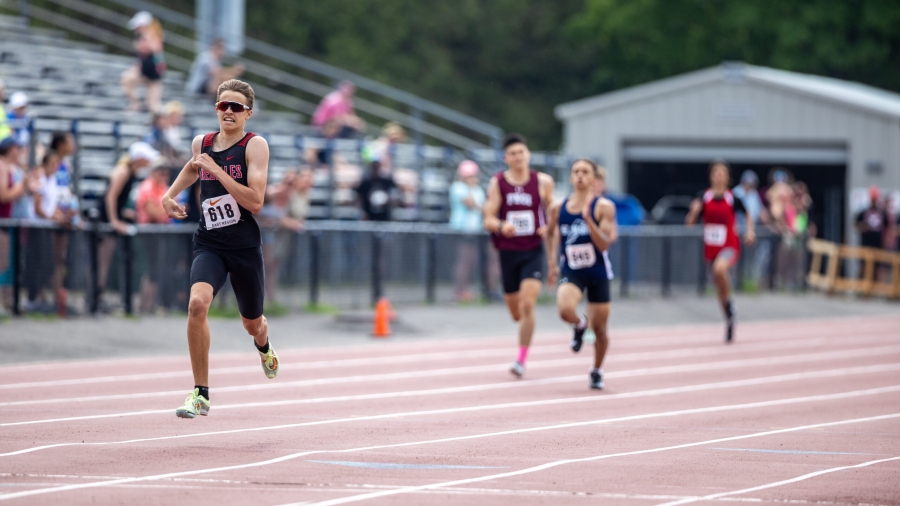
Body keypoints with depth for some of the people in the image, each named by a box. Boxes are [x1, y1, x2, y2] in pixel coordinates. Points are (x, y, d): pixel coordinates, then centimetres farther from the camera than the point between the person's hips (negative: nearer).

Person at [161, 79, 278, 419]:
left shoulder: (255, 146, -9)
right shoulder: (202, 143, 6)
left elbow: (255, 202, -20)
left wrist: (216, 170, -21)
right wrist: (170, 194, 17)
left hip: (245, 247, -2)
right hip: (209, 244, 2)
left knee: (252, 325, 16)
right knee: (197, 303, -27)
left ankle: (263, 346, 58)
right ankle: (201, 394, -19)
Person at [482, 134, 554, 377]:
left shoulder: (543, 182, -1)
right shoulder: (497, 183, -1)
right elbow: (488, 220, -4)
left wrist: (549, 227, -10)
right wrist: (501, 226, -26)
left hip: (533, 251, -1)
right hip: (508, 252, 2)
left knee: (527, 305, -17)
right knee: (516, 312, 11)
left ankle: (522, 360, -11)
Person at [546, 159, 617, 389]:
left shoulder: (603, 207, -11)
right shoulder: (557, 209, -1)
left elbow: (604, 244, -20)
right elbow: (551, 233, 20)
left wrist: (588, 218, -31)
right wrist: (552, 264, 18)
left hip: (598, 274, -1)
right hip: (571, 273, 1)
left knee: (599, 329, 8)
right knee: (565, 310, -29)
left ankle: (597, 371, 35)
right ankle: (579, 325, 9)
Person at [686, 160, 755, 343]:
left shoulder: (733, 198, -6)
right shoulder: (703, 197, -2)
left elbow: (747, 216, 11)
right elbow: (690, 222, -2)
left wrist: (750, 231, -5)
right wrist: (694, 212, -22)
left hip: (730, 247, -4)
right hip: (711, 249, 4)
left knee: (720, 268, -35)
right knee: (719, 288, 12)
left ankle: (729, 305, -13)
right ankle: (730, 321, 32)